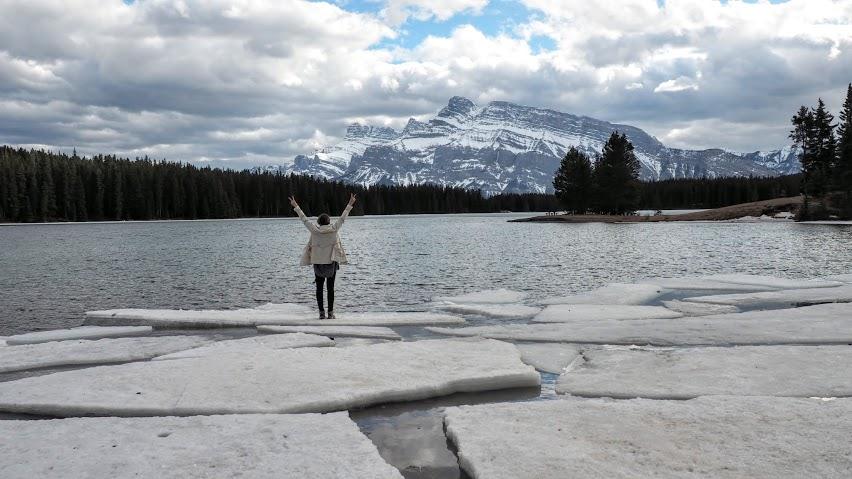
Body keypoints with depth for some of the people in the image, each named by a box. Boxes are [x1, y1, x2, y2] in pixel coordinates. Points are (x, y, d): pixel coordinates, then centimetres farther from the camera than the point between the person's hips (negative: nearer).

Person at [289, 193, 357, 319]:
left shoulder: (314, 230, -4)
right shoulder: (334, 229, -4)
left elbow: (304, 219, 5)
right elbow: (342, 217, 3)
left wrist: (295, 206, 15)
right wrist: (350, 204, 12)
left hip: (318, 262, 0)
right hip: (331, 262, 0)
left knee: (319, 288, 7)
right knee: (330, 288, 5)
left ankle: (321, 313, 4)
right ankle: (330, 313, 4)